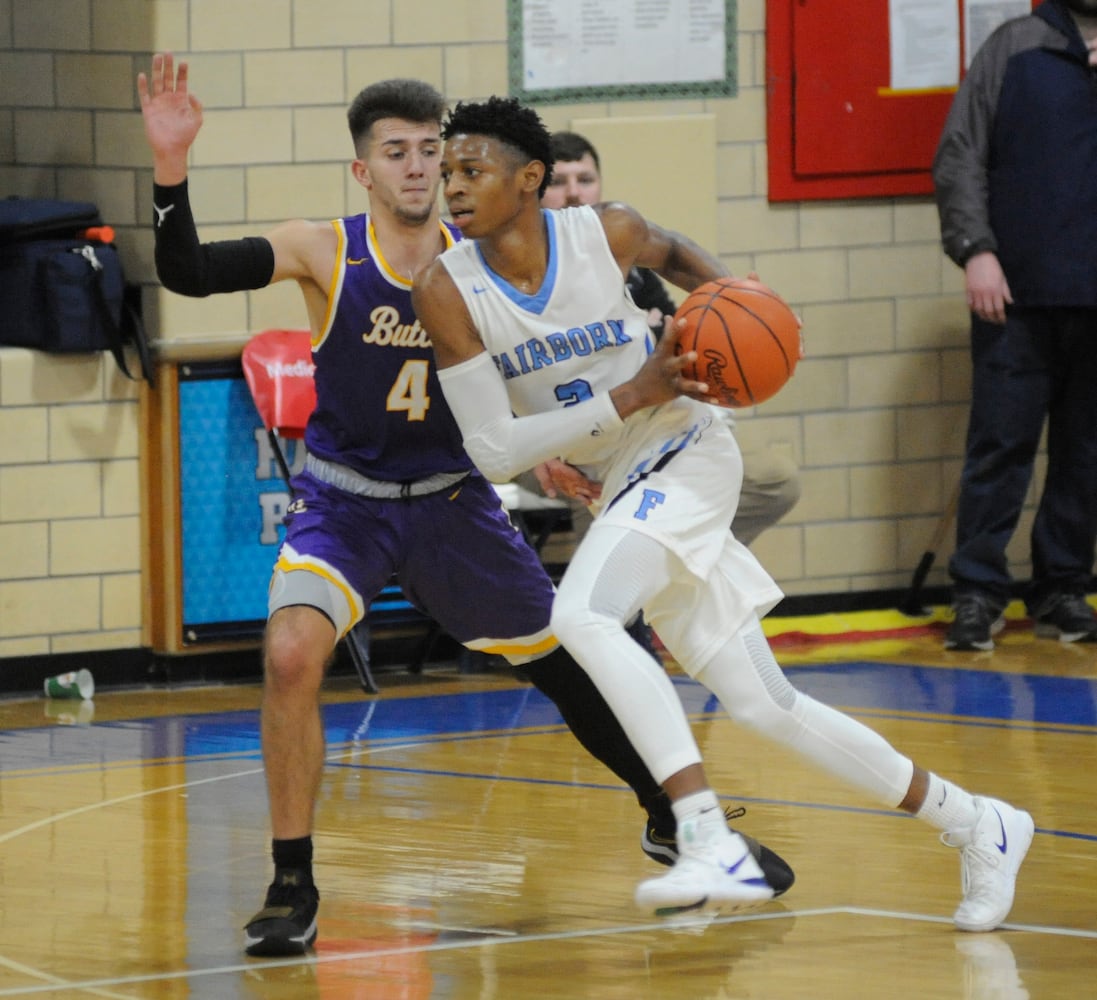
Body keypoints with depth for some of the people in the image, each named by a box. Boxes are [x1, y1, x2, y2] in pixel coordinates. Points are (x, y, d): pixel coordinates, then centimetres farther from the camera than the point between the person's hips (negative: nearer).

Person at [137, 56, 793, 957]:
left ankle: (672, 821, 36)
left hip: (453, 500, 2)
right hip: (344, 501, -2)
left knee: (570, 664, 11)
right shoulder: (325, 253, -16)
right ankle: (292, 887, -13)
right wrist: (170, 165, -39)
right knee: (292, 653, -27)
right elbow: (185, 272, -25)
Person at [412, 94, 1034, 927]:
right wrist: (631, 396, -20)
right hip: (623, 489, 4)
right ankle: (973, 824, 21)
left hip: (686, 454, -4)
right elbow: (493, 452, -14)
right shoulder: (448, 291, -10)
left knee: (579, 614, -31)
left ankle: (713, 847, -38)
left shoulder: (606, 234, -11)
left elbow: (673, 253, 15)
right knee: (766, 708, 6)